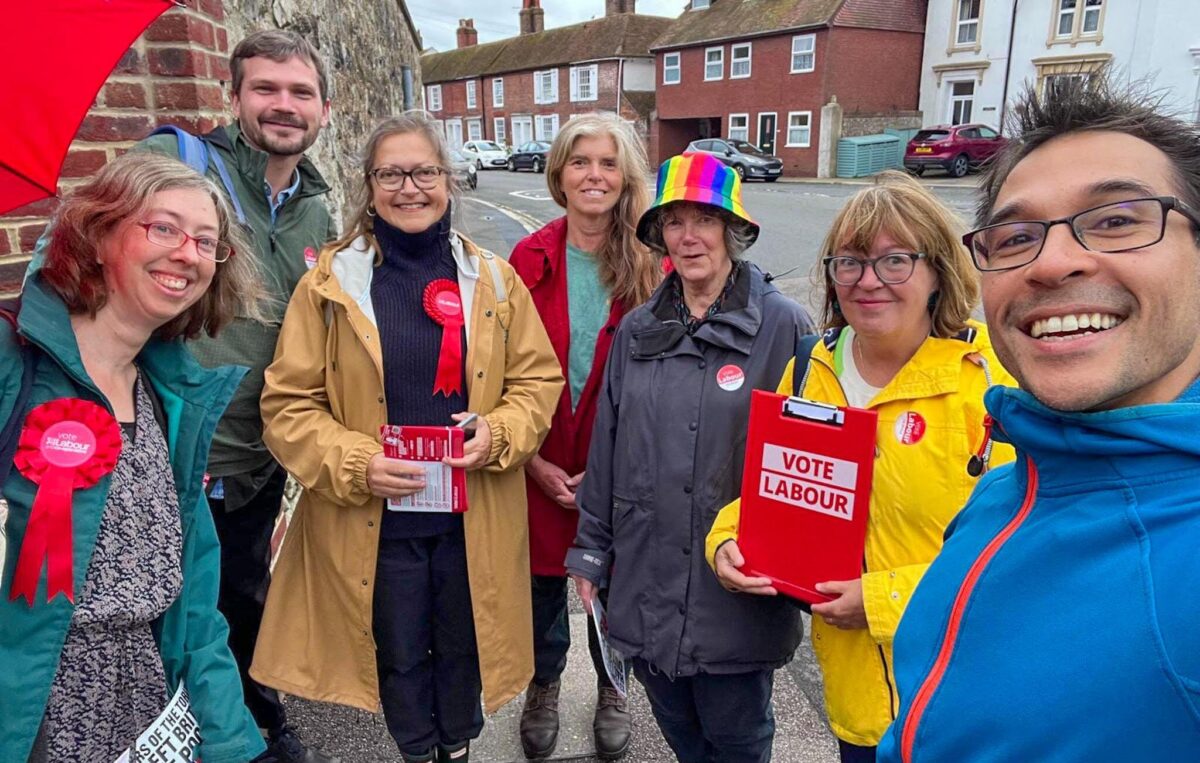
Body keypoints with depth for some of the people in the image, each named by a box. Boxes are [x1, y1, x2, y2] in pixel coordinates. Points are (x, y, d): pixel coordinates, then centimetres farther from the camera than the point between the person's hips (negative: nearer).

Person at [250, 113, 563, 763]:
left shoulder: (493, 280, -1)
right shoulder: (331, 282, -7)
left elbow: (538, 378, 3)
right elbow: (288, 403, -5)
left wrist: (498, 435, -15)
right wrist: (355, 463, -19)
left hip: (476, 515, 2)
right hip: (372, 520, -1)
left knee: (462, 647, 21)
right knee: (399, 655, 19)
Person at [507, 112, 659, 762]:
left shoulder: (651, 266, -8)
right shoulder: (530, 260, -5)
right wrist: (533, 461, -8)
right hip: (540, 469, 1)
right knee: (542, 582, 17)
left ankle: (611, 692, 45)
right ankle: (543, 688, 46)